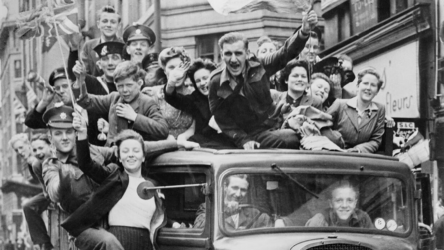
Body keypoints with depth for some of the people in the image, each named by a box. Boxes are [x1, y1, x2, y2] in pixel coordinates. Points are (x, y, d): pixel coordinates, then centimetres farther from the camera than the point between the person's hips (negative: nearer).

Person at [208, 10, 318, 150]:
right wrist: (243, 140, -16)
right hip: (249, 135, -4)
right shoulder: (216, 83, -5)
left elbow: (286, 52, -9)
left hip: (274, 126, 4)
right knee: (293, 139, -30)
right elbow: (222, 120, -2)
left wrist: (303, 32, -28)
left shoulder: (259, 67, 0)